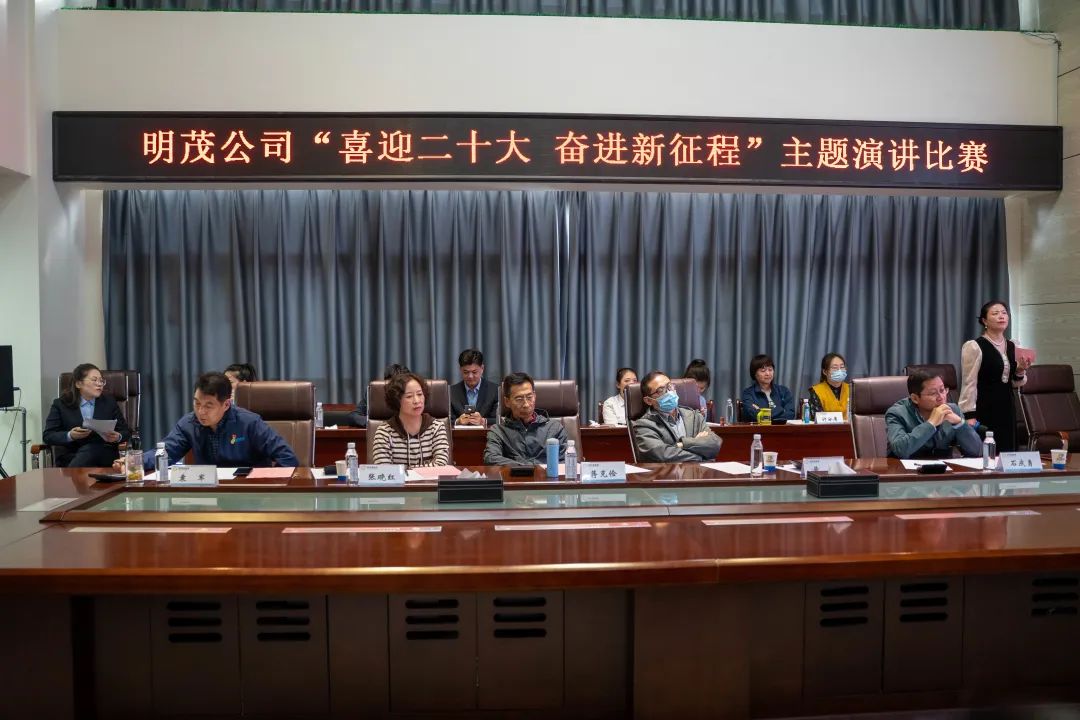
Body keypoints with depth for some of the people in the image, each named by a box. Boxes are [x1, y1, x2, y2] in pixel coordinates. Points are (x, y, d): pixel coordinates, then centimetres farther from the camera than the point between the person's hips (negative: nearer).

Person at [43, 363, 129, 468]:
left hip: (104, 456, 1)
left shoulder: (109, 402, 16)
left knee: (90, 449, -34)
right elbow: (47, 436, 3)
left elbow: (126, 430, 14)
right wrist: (70, 436, -18)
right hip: (69, 458, -1)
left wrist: (118, 437, -11)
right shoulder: (60, 404, 11)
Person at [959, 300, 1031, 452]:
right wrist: (970, 415, -17)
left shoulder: (1013, 347, 10)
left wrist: (1020, 371, -4)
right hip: (984, 408, -7)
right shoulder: (974, 347, -11)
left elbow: (1015, 383, 18)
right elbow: (969, 383, -13)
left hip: (1006, 408, 7)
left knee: (1007, 453, 9)